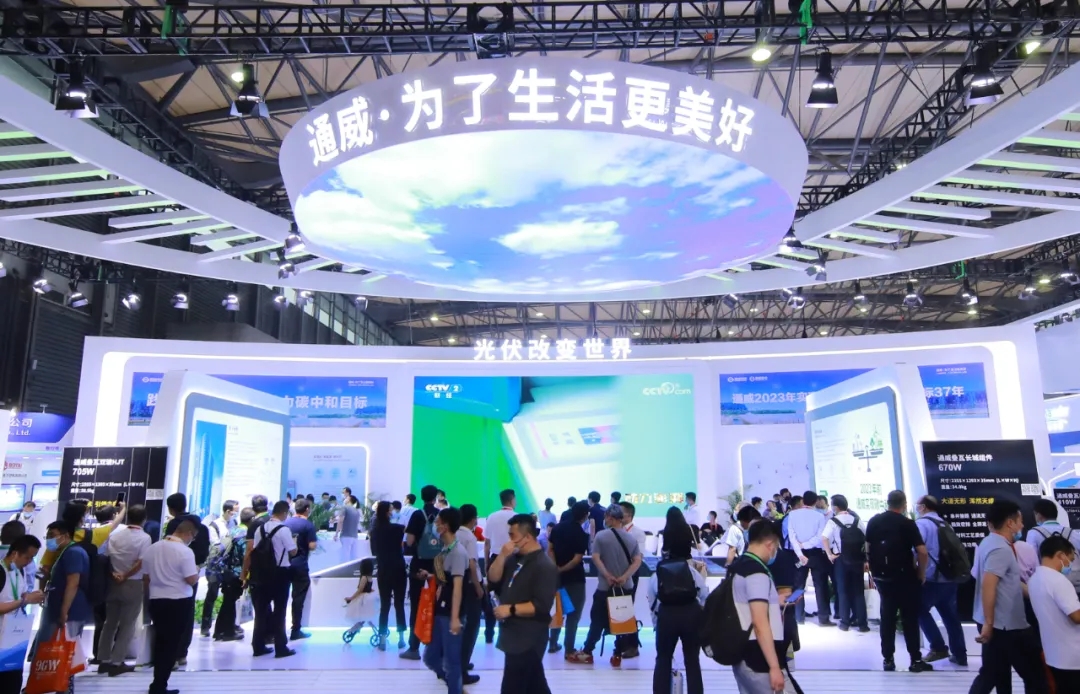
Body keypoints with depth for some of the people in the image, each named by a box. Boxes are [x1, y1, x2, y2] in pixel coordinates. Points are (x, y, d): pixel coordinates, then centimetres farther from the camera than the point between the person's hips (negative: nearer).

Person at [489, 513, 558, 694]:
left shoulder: (544, 566, -18)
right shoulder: (515, 558, 9)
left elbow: (542, 606, -23)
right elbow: (493, 577, 2)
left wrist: (511, 609, -22)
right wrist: (502, 555, -12)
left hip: (528, 640, -9)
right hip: (514, 635, 9)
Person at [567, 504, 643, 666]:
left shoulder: (601, 536, -8)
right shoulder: (631, 538, 3)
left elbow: (596, 558, -16)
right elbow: (637, 561, -6)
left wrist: (608, 576, -17)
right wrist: (625, 577, -13)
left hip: (605, 587, -3)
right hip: (625, 587, 3)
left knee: (597, 621, 6)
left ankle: (587, 653, 13)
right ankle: (618, 656, 14)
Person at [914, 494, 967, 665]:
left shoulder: (922, 523, -9)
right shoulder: (945, 524, 14)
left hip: (932, 579, -7)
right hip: (950, 578, 7)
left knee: (920, 611, 7)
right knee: (950, 616, 14)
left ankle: (938, 648, 3)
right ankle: (960, 654, 17)